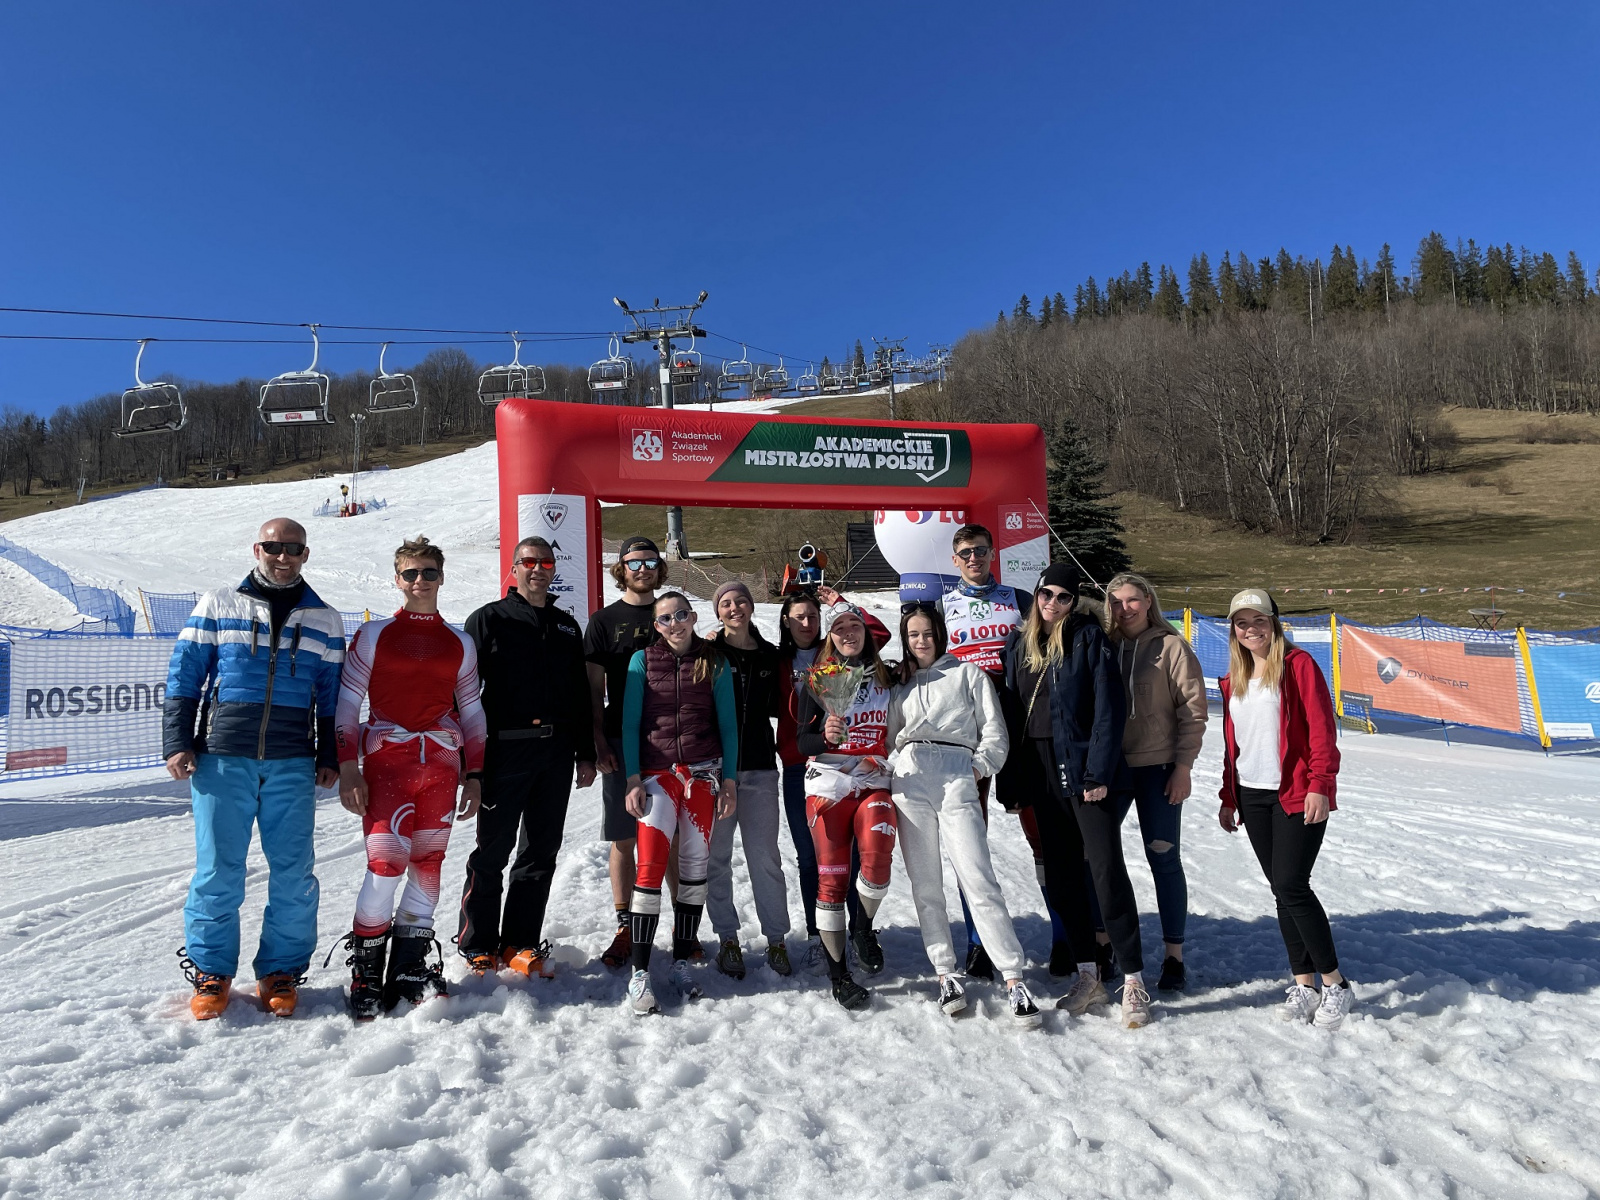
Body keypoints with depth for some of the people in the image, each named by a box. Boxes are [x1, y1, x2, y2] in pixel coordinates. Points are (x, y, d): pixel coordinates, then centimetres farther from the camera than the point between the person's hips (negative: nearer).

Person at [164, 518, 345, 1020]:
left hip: (293, 766, 1)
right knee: (217, 870, 4)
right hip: (221, 759, -1)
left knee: (293, 873, 4)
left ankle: (281, 971, 18)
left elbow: (333, 698, 12)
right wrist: (177, 743, -1)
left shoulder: (324, 621, 11)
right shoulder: (217, 606, 7)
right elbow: (183, 677, 6)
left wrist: (329, 757, 7)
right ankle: (211, 971, 21)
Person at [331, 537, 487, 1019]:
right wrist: (347, 770, -6)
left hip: (441, 762, 3)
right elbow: (346, 703, 3)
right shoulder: (374, 635, 5)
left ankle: (410, 965, 18)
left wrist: (474, 775, 11)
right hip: (386, 761, -3)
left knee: (429, 862, 5)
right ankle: (366, 969, 7)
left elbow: (472, 712, 16)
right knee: (386, 862, -11)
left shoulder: (460, 644, 13)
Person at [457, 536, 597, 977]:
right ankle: (478, 945, 15)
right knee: (492, 850, 2)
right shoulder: (489, 619, 2)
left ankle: (521, 942, 20)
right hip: (506, 748, -4)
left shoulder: (567, 626, 16)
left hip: (557, 750, 5)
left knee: (541, 851, 9)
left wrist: (585, 754, 13)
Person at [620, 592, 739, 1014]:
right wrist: (633, 780, -6)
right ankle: (639, 972, -2)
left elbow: (728, 724, 6)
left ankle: (681, 963, 19)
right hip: (657, 774, -1)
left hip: (703, 773, 2)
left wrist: (729, 781, 1)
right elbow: (630, 723, 2)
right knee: (650, 866, -10)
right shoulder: (643, 660, 3)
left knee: (695, 867, 6)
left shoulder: (714, 662, 5)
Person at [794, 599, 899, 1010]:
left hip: (875, 783, 1)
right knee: (831, 875, -1)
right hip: (828, 783, -1)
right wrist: (825, 736, -22)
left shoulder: (886, 677, 10)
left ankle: (865, 927, 9)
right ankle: (838, 973, 13)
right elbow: (803, 741, -3)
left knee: (877, 858, -22)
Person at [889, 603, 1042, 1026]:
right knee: (925, 884, 2)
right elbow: (889, 737, 20)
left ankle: (1014, 978, -8)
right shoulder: (899, 683, 21)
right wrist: (888, 765, 3)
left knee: (979, 880, -11)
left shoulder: (968, 673, 13)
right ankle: (945, 972, 12)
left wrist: (979, 768, -4)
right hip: (909, 778, 3)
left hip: (956, 777, -3)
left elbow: (995, 734, 8)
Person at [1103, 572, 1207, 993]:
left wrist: (1183, 765, -10)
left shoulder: (1171, 646, -3)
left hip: (1157, 768, -4)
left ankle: (1174, 956, 16)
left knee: (1164, 859, 3)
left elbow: (1193, 710, -6)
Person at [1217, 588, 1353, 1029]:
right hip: (1253, 796, 6)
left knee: (1291, 885, -10)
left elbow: (1322, 729, -10)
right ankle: (1304, 983, 18)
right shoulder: (1233, 679, 14)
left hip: (1296, 795, -6)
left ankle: (1335, 984, 6)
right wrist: (1229, 797, 16)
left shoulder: (1298, 664, -5)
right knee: (1281, 889, 9)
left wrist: (1320, 785, -18)